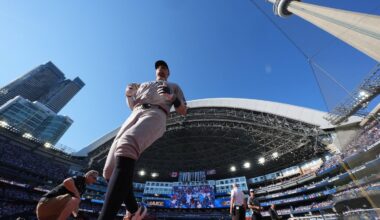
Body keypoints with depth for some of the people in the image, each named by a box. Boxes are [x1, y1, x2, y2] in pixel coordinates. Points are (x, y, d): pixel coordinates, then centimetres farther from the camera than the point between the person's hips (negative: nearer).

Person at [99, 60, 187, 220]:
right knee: (110, 171, -7)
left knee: (126, 146, -38)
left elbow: (183, 111, 18)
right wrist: (128, 94, 12)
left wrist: (172, 97, 0)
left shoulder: (174, 86, 31)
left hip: (155, 115, -5)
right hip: (135, 116, 5)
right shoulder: (144, 84, 42)